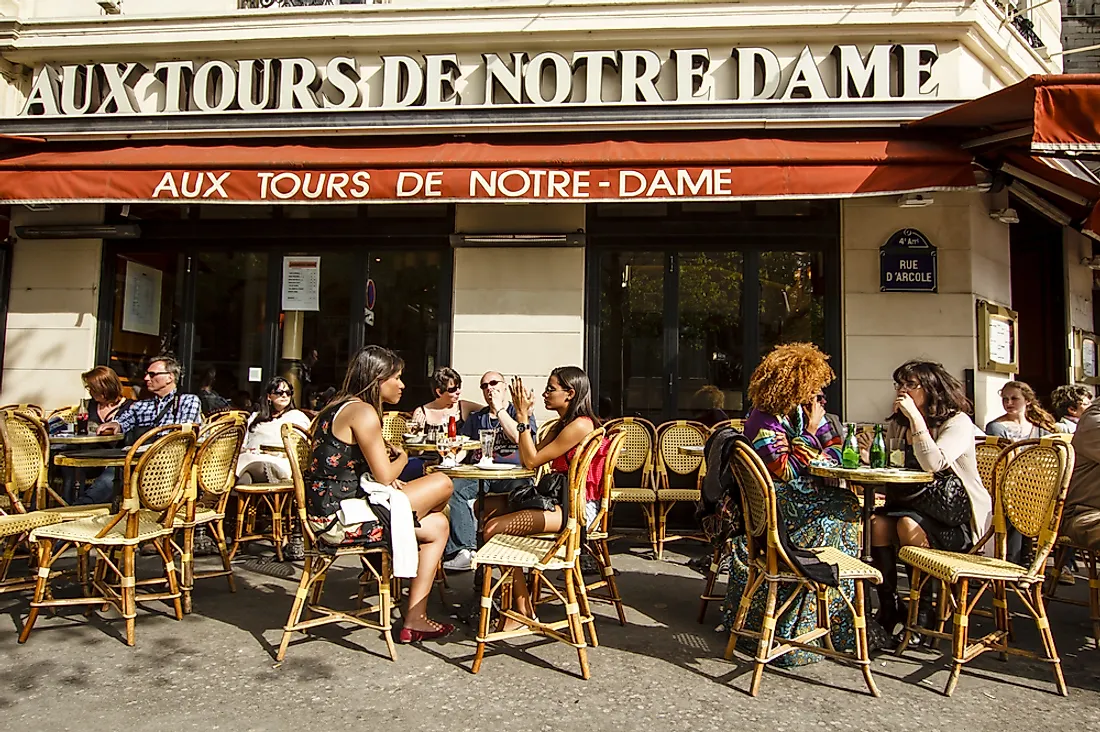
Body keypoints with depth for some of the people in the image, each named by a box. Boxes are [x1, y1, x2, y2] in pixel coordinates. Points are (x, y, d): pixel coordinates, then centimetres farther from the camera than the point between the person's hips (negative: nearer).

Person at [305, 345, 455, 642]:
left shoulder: (343, 407, 17)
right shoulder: (363, 412, -15)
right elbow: (384, 476, -15)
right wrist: (402, 458, 7)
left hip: (330, 509, 10)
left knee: (437, 526, 13)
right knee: (441, 484, -7)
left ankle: (414, 620, 16)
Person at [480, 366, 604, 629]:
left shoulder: (580, 425, -15)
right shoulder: (561, 425, 16)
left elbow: (532, 461, -16)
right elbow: (528, 458, 9)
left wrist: (523, 417, -13)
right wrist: (517, 414, 9)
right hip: (558, 498, 11)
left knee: (493, 528, -20)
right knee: (484, 506, 5)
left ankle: (523, 611, -9)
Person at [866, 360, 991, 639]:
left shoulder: (958, 423, -11)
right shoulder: (899, 425, 10)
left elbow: (933, 464, -29)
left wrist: (916, 417, -26)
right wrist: (870, 453, -15)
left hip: (959, 516, -5)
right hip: (915, 504, 6)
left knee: (908, 524, -33)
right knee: (877, 523, -25)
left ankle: (923, 611, -14)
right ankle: (888, 608, -12)